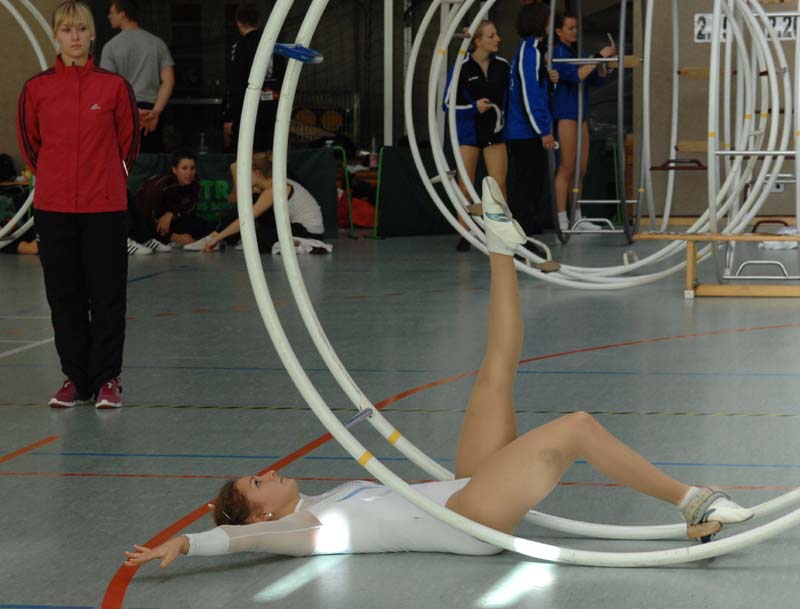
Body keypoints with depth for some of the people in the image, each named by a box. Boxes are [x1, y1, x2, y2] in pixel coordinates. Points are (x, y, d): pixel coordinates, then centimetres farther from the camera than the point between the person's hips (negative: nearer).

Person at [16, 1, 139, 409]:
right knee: (64, 295, 7)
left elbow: (129, 141, 9)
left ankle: (108, 379, 11)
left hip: (105, 206, -1)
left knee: (107, 295, 1)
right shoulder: (36, 89, 1)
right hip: (53, 207, 1)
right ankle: (75, 378, 17)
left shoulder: (114, 86, -2)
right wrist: (53, 179, 13)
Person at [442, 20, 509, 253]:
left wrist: (507, 118, 7)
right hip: (469, 132, -2)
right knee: (466, 186, 3)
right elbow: (448, 103, -6)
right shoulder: (462, 68, -9)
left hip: (495, 131, 2)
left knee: (499, 184, -5)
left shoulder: (502, 65, 1)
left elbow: (509, 96, 16)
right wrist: (474, 107, -17)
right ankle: (464, 235, 12)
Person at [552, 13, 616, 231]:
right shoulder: (557, 53, -9)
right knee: (567, 168, -8)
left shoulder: (575, 52, 14)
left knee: (580, 169, 8)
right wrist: (598, 56, -20)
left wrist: (602, 61, -2)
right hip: (564, 114, -8)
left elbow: (597, 80, 15)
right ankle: (562, 221, -6)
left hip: (580, 114, 8)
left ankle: (576, 218, 14)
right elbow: (575, 76, -22)